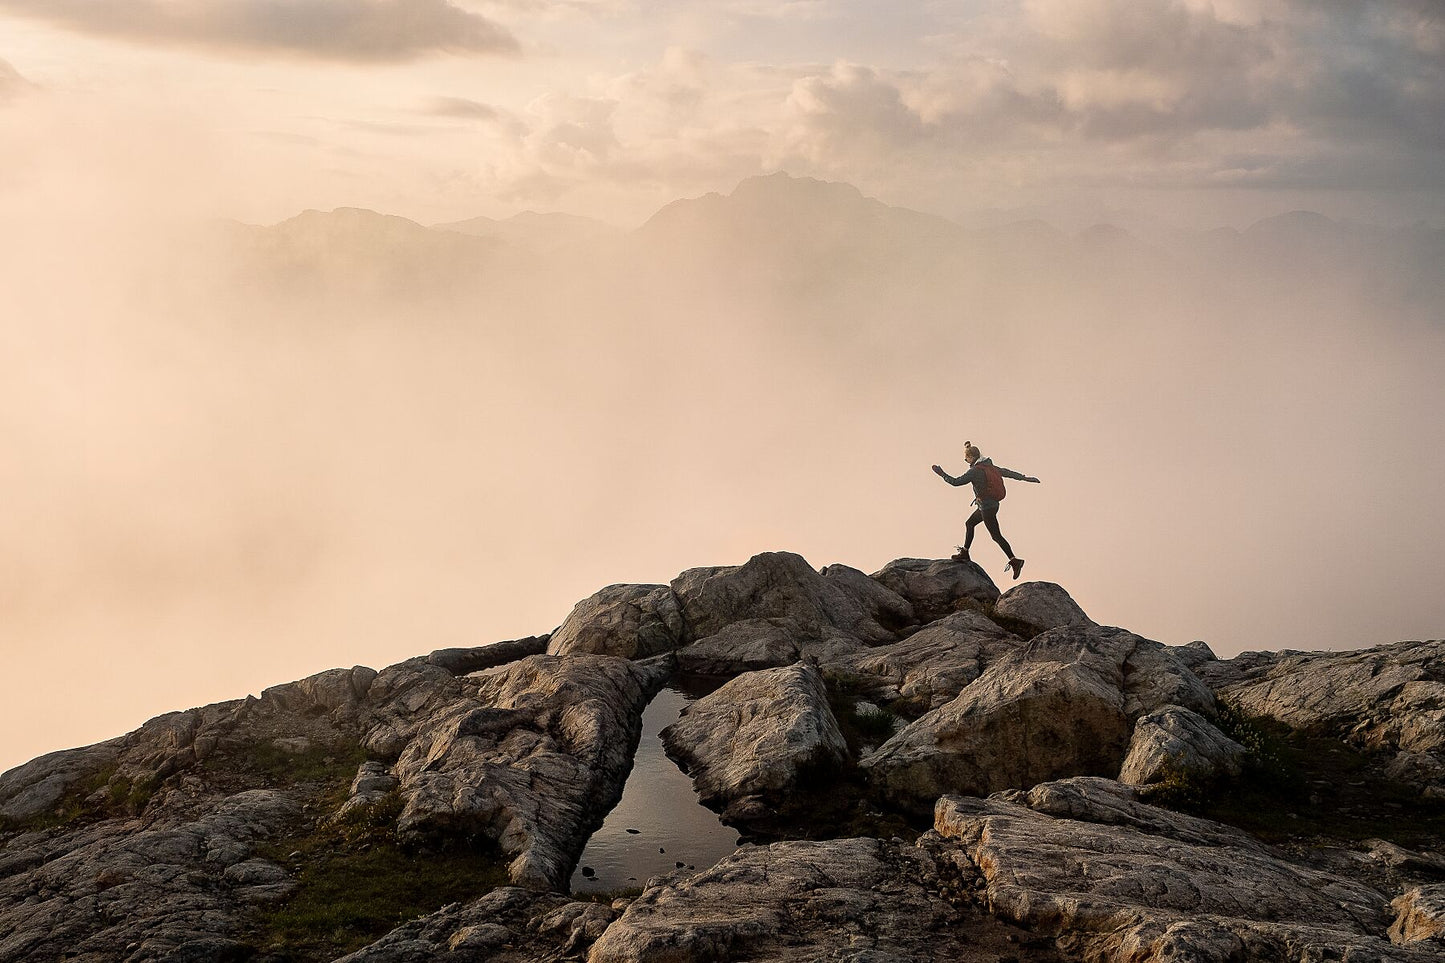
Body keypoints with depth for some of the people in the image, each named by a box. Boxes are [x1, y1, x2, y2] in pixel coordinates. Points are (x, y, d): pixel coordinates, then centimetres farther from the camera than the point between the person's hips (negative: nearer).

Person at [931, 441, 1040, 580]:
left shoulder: (975, 470, -19)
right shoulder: (990, 466, 6)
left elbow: (956, 482, -18)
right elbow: (1007, 472, 13)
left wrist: (941, 473, -8)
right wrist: (1025, 477, 21)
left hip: (987, 507, -10)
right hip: (992, 504, 10)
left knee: (996, 536, -5)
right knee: (969, 523, 21)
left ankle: (1015, 561, -7)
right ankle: (964, 553, 30)